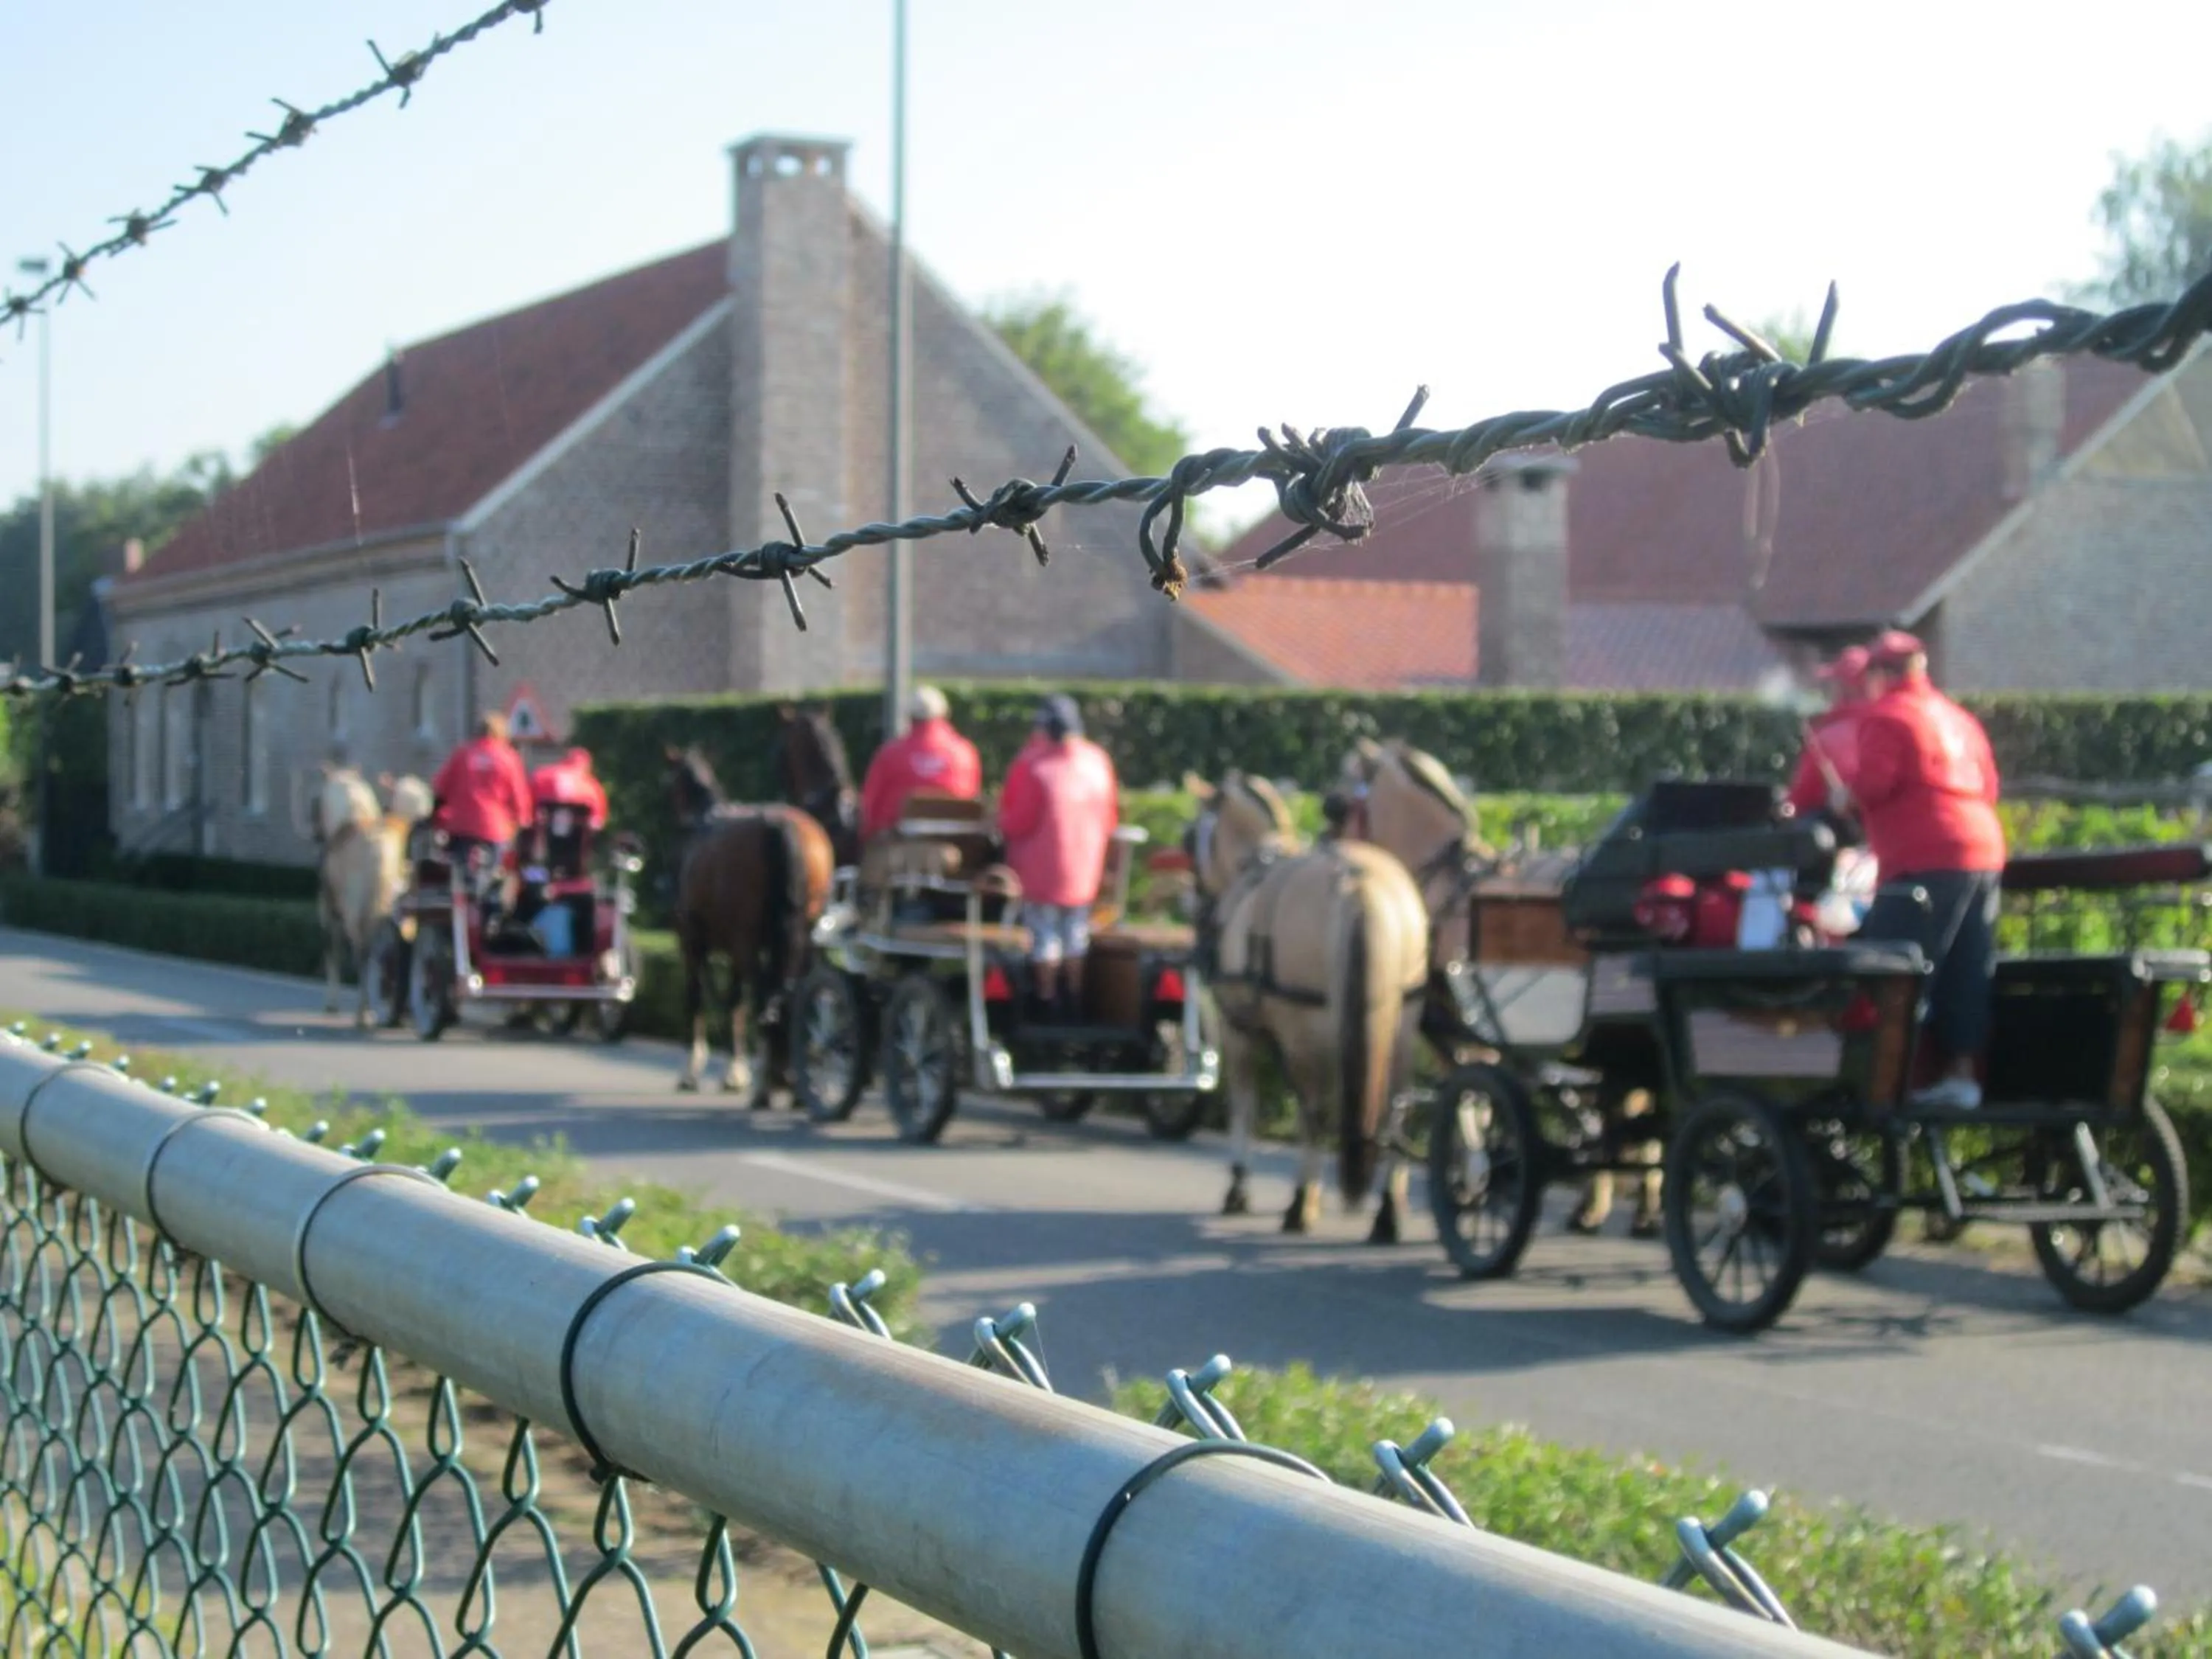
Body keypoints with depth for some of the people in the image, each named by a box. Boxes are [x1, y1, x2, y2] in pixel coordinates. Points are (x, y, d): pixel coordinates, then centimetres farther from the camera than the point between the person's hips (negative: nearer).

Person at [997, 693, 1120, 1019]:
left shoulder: (1032, 765, -21)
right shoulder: (1097, 761, -3)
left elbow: (1017, 823, -17)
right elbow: (1110, 819, 6)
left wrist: (1001, 822, 3)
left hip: (1040, 870, -5)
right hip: (1085, 868, 5)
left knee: (1044, 932, 7)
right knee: (1076, 931, 18)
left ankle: (1048, 997, 12)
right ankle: (1074, 996, 27)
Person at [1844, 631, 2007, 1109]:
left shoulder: (1886, 716, -4)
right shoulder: (1957, 717, 21)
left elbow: (1871, 784, -14)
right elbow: (1988, 785, 21)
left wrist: (1844, 780, 5)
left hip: (1927, 861, -9)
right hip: (1984, 853, 9)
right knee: (1967, 975, 10)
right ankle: (1962, 1072, 9)